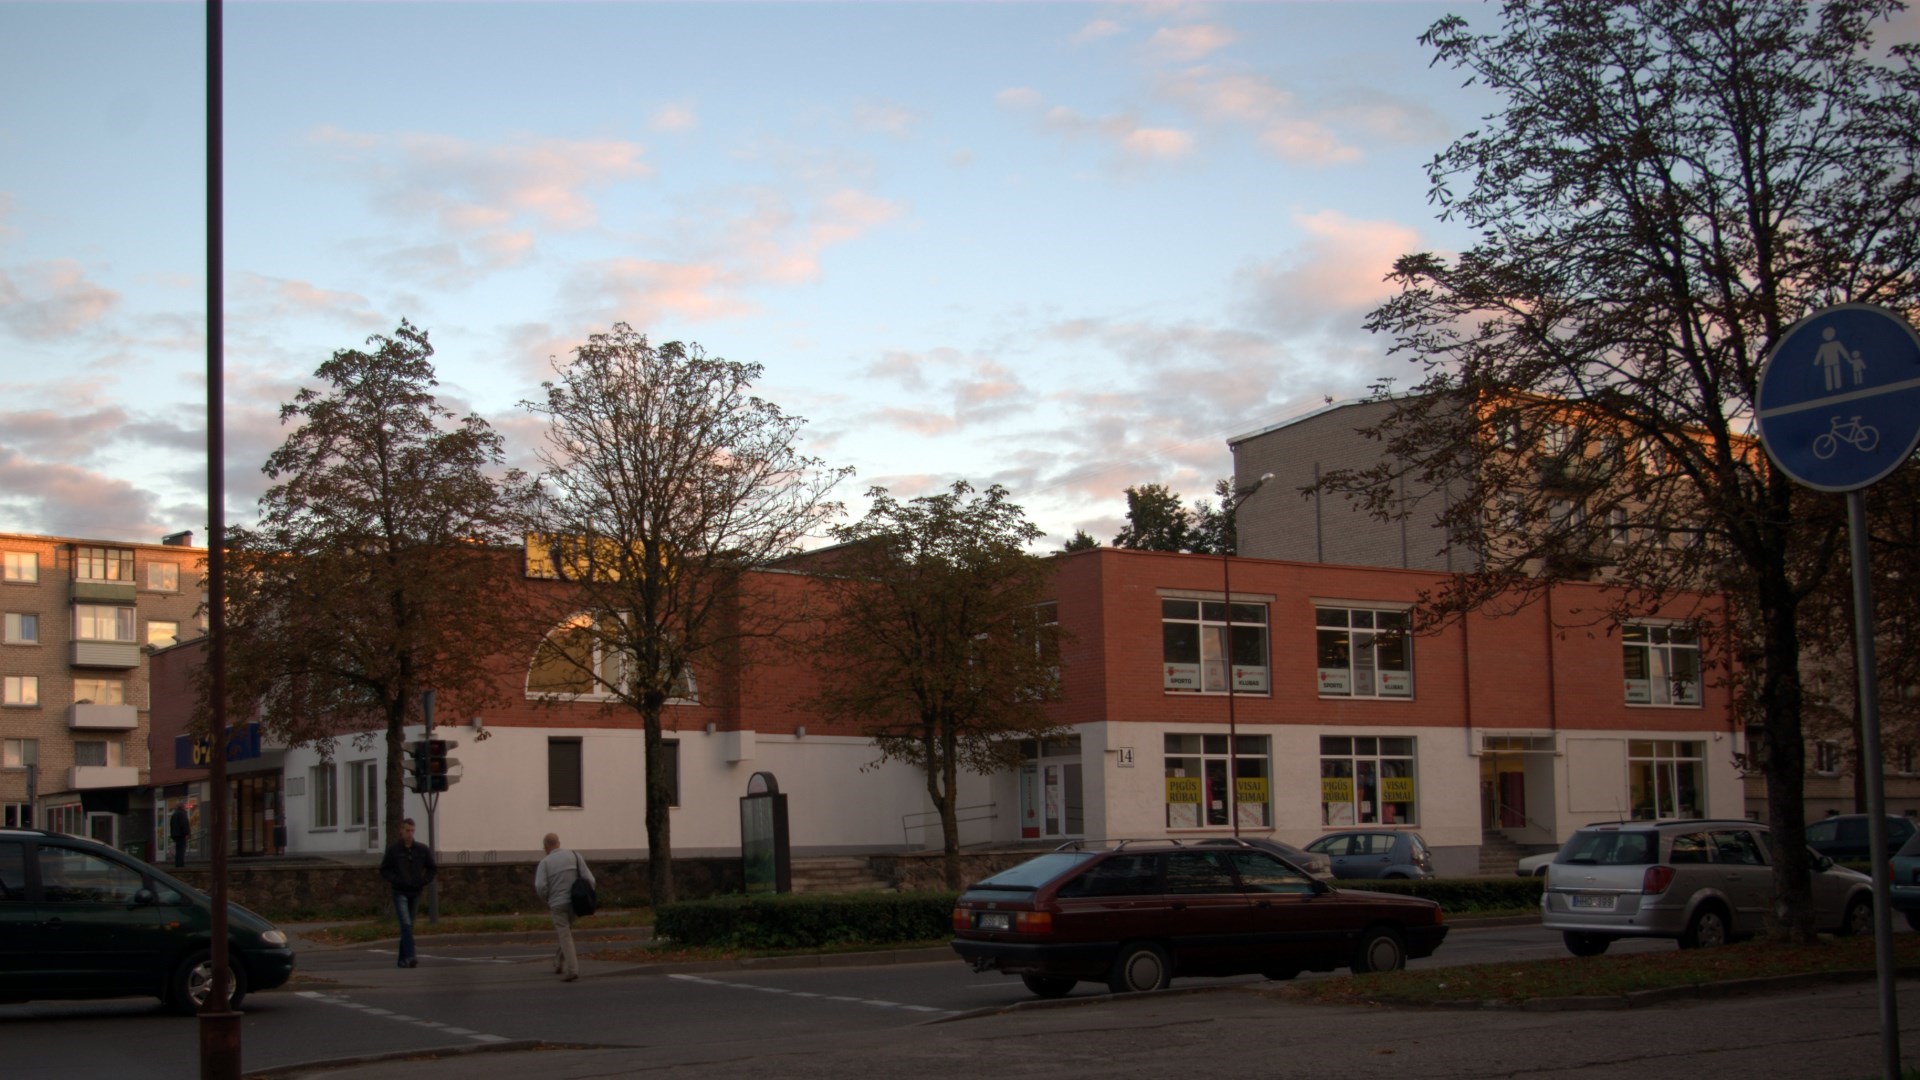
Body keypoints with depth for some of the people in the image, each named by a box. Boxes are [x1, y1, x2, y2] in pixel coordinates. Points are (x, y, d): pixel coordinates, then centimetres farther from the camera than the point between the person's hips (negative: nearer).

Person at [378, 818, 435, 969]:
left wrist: (425, 881, -1)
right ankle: (410, 957, -23)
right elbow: (383, 870, 5)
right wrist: (394, 880, -11)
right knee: (406, 924, -16)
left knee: (409, 926, 9)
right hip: (400, 893, -3)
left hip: (415, 893, 3)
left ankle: (403, 959, 16)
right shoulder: (393, 850, -3)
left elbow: (432, 868, 14)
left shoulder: (422, 850, 3)